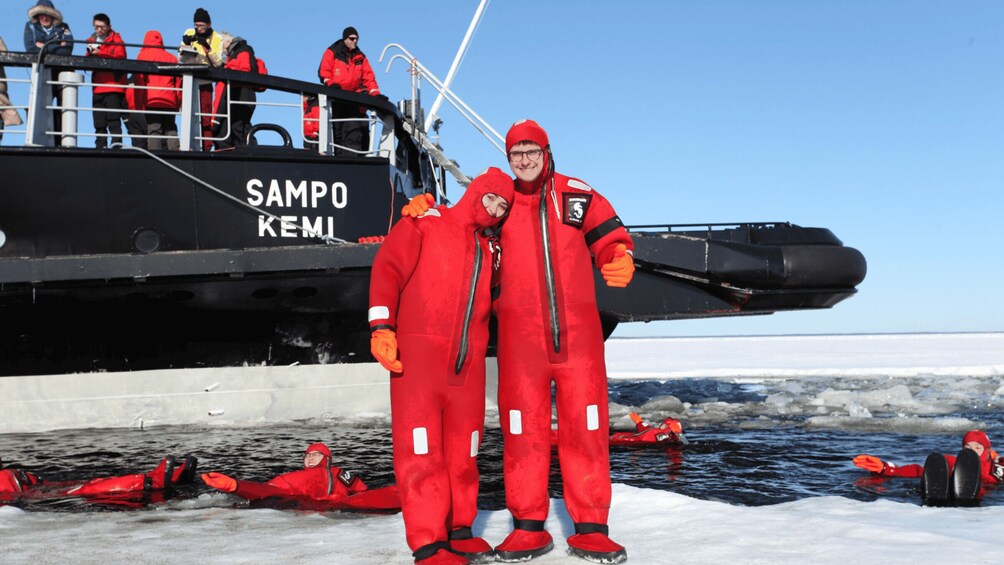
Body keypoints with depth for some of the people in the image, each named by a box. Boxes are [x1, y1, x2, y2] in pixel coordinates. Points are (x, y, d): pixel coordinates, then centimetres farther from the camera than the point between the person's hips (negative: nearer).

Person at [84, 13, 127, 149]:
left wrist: (99, 53, -18)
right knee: (99, 124, 6)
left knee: (113, 121, -11)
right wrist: (90, 53, -8)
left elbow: (120, 56, -11)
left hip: (113, 87, -5)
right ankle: (100, 148, 10)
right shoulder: (92, 41, 20)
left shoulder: (116, 40, 5)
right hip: (98, 88, 5)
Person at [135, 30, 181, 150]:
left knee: (154, 130, -7)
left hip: (151, 100, -3)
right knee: (171, 130, 6)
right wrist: (178, 104, 15)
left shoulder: (143, 56, 7)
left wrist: (139, 104, 0)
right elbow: (178, 81, 13)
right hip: (170, 101, 3)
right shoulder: (172, 57, 15)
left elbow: (139, 80, 0)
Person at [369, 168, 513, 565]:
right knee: (422, 449, -9)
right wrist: (382, 327, -14)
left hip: (469, 361, 6)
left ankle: (459, 531, 22)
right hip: (418, 353, -6)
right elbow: (387, 267, -4)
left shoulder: (492, 248, 20)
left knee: (463, 449, 9)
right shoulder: (426, 224, 4)